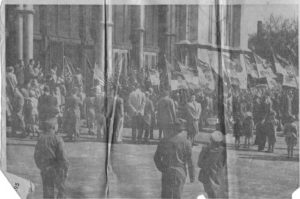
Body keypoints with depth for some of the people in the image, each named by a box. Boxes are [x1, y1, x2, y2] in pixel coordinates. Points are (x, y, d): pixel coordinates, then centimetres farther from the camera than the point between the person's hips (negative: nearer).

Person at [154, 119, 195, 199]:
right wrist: (192, 176, 1)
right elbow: (190, 161, -7)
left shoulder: (164, 140, 1)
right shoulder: (186, 142, -8)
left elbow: (156, 157, 4)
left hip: (166, 172, 2)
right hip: (179, 172, -2)